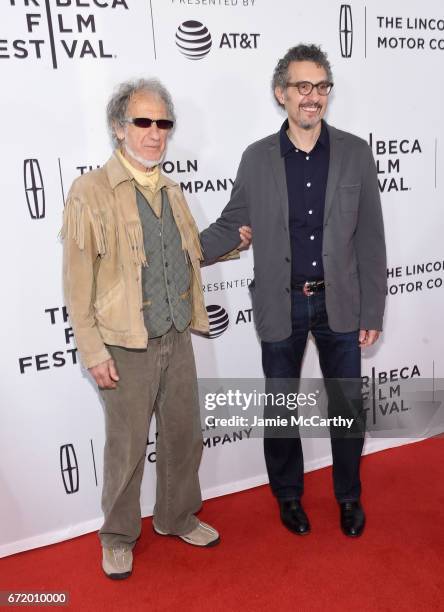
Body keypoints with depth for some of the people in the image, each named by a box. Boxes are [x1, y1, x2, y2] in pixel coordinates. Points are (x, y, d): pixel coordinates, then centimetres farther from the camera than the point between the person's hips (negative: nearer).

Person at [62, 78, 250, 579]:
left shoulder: (172, 193, 10)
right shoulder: (90, 191, -10)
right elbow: (77, 281, -12)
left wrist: (232, 241, 11)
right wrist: (94, 352, -14)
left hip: (177, 340, 6)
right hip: (126, 347, -6)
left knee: (184, 436, 17)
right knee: (126, 447, 9)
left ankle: (177, 518, 41)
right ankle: (118, 536, 34)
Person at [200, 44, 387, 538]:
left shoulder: (355, 153, -3)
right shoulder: (256, 159, -2)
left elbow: (370, 241, -2)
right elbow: (229, 228, 3)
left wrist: (372, 312, -3)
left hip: (339, 303, 0)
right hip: (281, 305, 0)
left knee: (347, 405, 12)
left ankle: (349, 496, 37)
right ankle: (288, 495, 37)